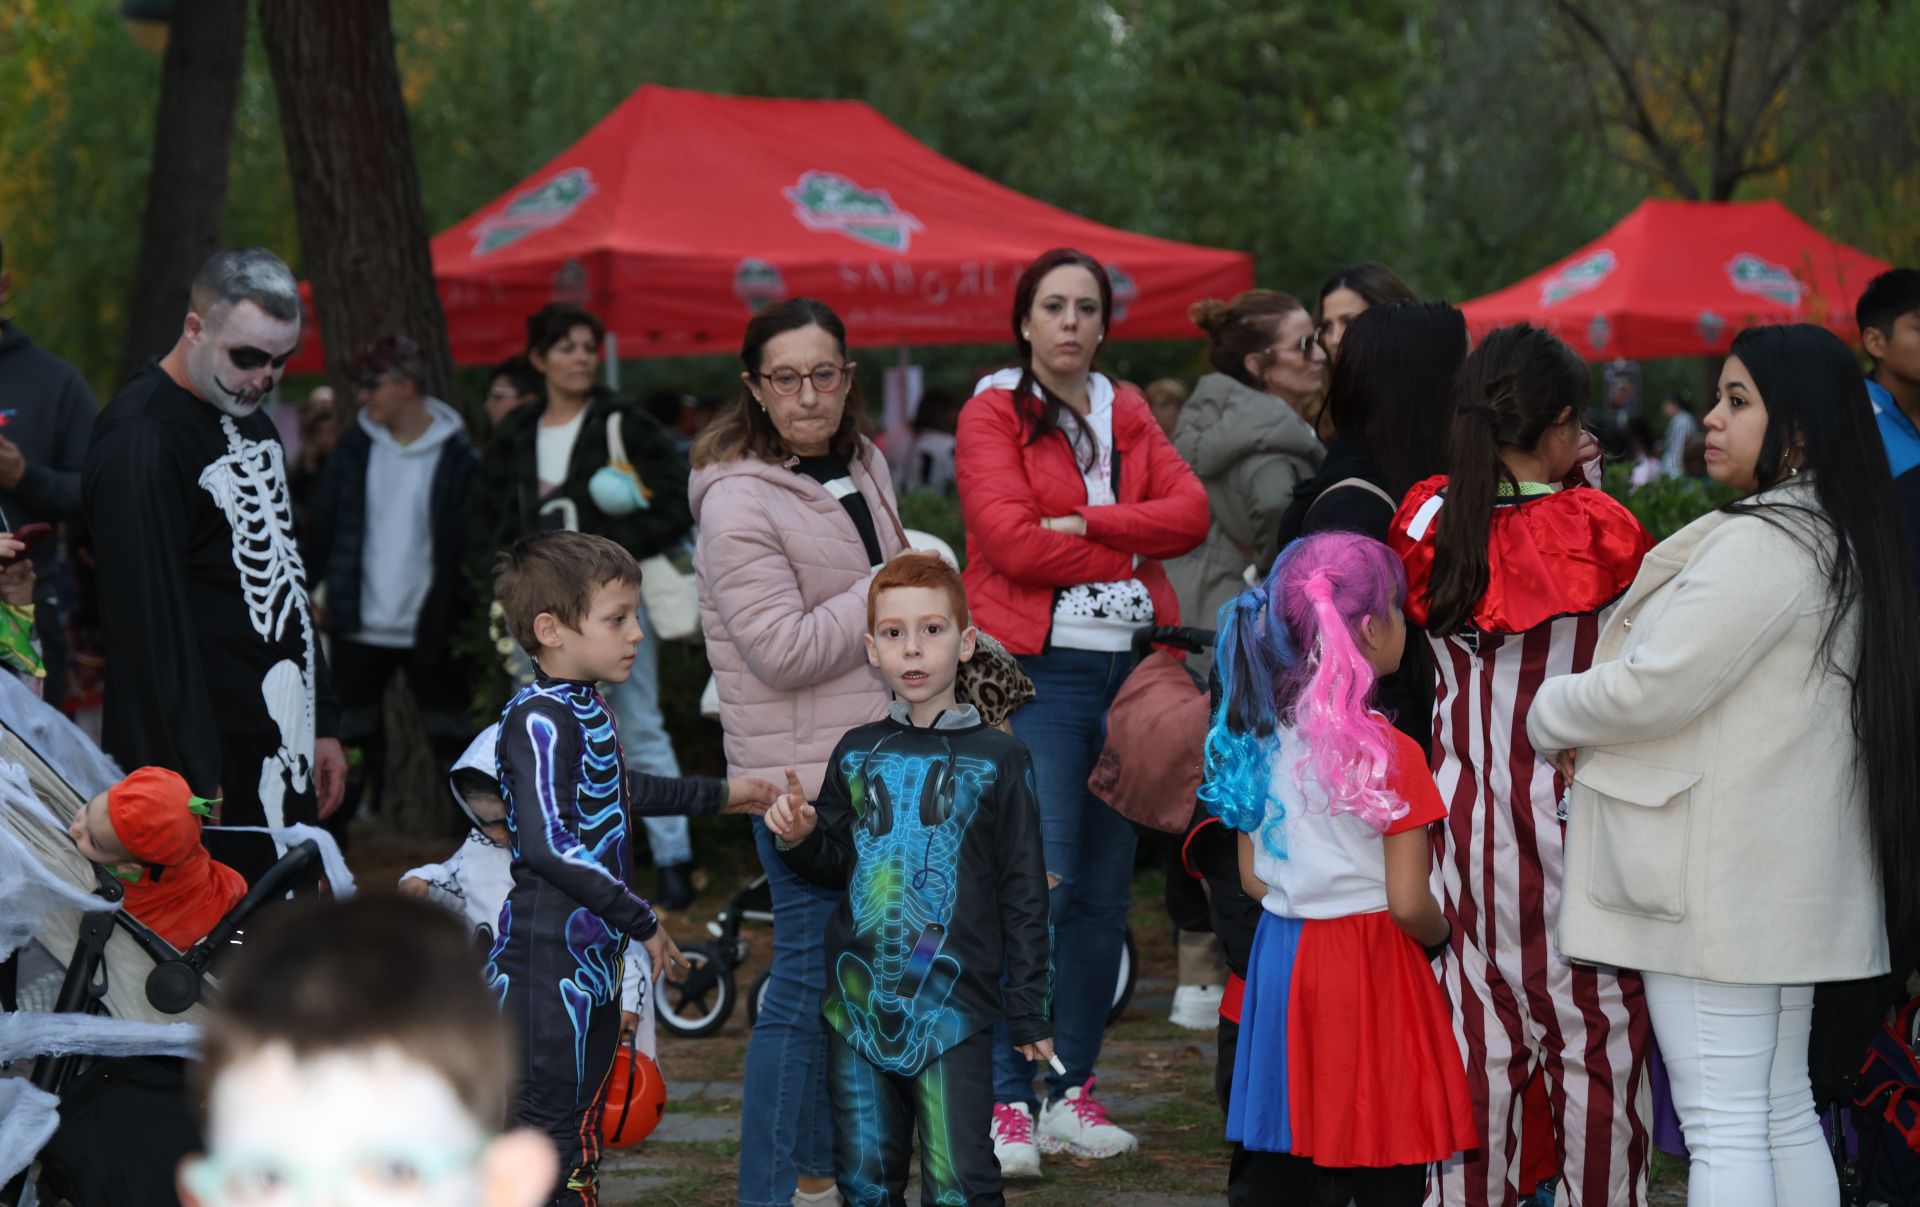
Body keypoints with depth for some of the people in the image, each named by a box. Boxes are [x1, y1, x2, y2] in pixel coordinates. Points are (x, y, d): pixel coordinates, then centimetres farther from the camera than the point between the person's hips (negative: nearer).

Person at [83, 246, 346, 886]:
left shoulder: (250, 420, 17)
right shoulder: (140, 441, -14)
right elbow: (151, 620, -18)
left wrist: (324, 725, 20)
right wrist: (191, 781, -20)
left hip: (284, 752, 9)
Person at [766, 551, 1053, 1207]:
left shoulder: (998, 759, 0)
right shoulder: (857, 753, 9)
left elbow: (1023, 893, 1)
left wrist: (1028, 1011, 0)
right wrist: (800, 837, -6)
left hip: (954, 1004, -4)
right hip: (860, 999, 4)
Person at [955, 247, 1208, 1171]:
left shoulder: (1127, 414, 17)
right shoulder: (993, 414, 1)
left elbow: (1189, 510, 2)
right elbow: (1011, 538, -13)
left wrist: (1088, 524, -12)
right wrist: (1129, 554, -5)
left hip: (1131, 666, 5)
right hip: (1042, 669, -5)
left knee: (1107, 888, 6)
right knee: (1040, 881, -13)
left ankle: (1073, 1090, 14)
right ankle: (1007, 1100, -8)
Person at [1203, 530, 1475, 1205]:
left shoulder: (1261, 741, 2)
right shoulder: (1388, 752, -15)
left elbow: (1253, 880, 9)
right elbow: (1407, 903, -14)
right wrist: (1441, 936, 5)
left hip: (1281, 964, 6)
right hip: (1372, 972, -6)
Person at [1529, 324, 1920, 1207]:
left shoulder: (1758, 544, -18)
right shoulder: (1841, 541, 14)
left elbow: (1653, 687, -19)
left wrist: (1550, 715, 0)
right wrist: (1596, 736, 11)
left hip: (1721, 885, -10)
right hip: (1791, 875, 10)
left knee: (1722, 1125, -8)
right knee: (1784, 1115, 16)